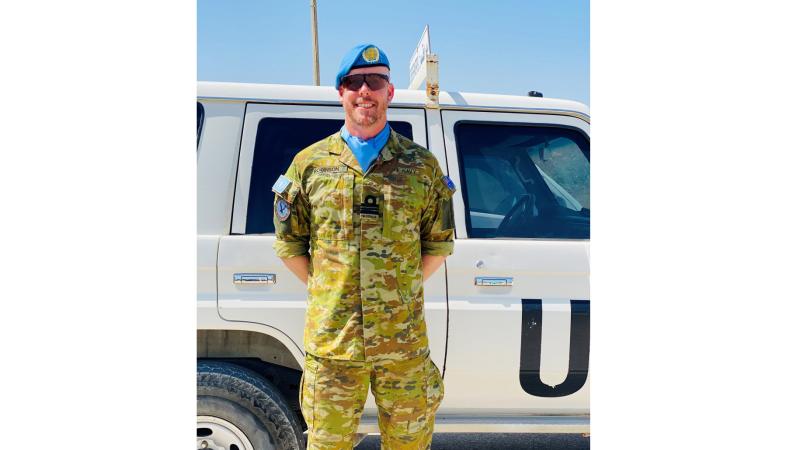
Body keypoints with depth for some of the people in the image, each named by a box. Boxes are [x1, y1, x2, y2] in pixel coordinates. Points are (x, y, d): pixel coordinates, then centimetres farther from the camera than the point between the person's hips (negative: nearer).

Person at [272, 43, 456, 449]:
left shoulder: (422, 166, 4)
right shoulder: (309, 163, 4)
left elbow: (439, 244, 9)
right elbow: (288, 244, 9)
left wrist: (404, 290, 3)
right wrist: (323, 289, 4)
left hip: (404, 341, 0)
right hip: (331, 338, 0)